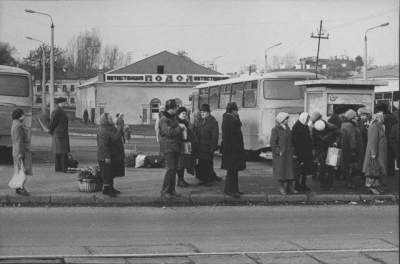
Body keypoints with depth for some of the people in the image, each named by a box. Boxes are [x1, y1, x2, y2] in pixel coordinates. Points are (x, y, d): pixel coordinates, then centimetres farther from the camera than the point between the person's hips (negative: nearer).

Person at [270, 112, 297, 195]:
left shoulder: (287, 128, 11)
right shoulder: (275, 129, -10)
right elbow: (272, 142, -13)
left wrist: (291, 150, 12)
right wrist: (278, 151, -16)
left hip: (288, 154, 6)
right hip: (280, 155, -6)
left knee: (290, 170, 5)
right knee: (281, 171, 1)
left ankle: (290, 187, 11)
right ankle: (282, 187, 11)